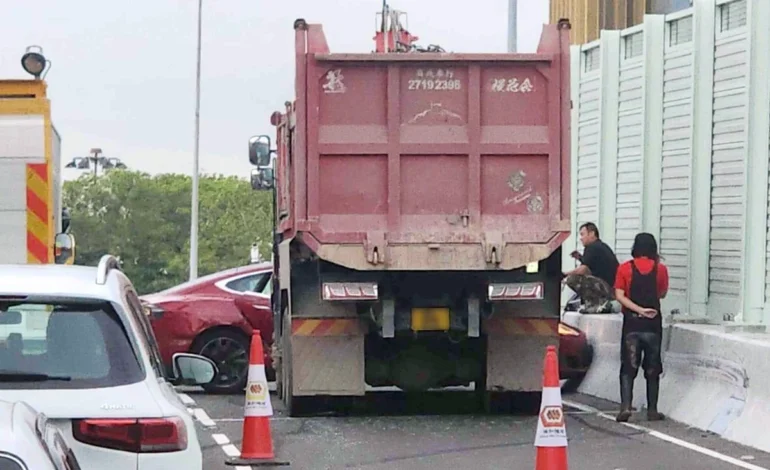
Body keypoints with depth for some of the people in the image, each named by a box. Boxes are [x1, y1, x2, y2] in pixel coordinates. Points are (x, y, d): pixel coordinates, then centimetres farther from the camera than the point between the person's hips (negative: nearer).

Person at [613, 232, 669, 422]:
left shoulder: (625, 268, -2)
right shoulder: (660, 269, 0)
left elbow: (619, 296, -9)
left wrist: (639, 310, -11)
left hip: (632, 323, -1)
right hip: (653, 324, 1)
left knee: (628, 368, 1)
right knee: (652, 369, 10)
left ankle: (625, 406, -14)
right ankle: (652, 410, 10)